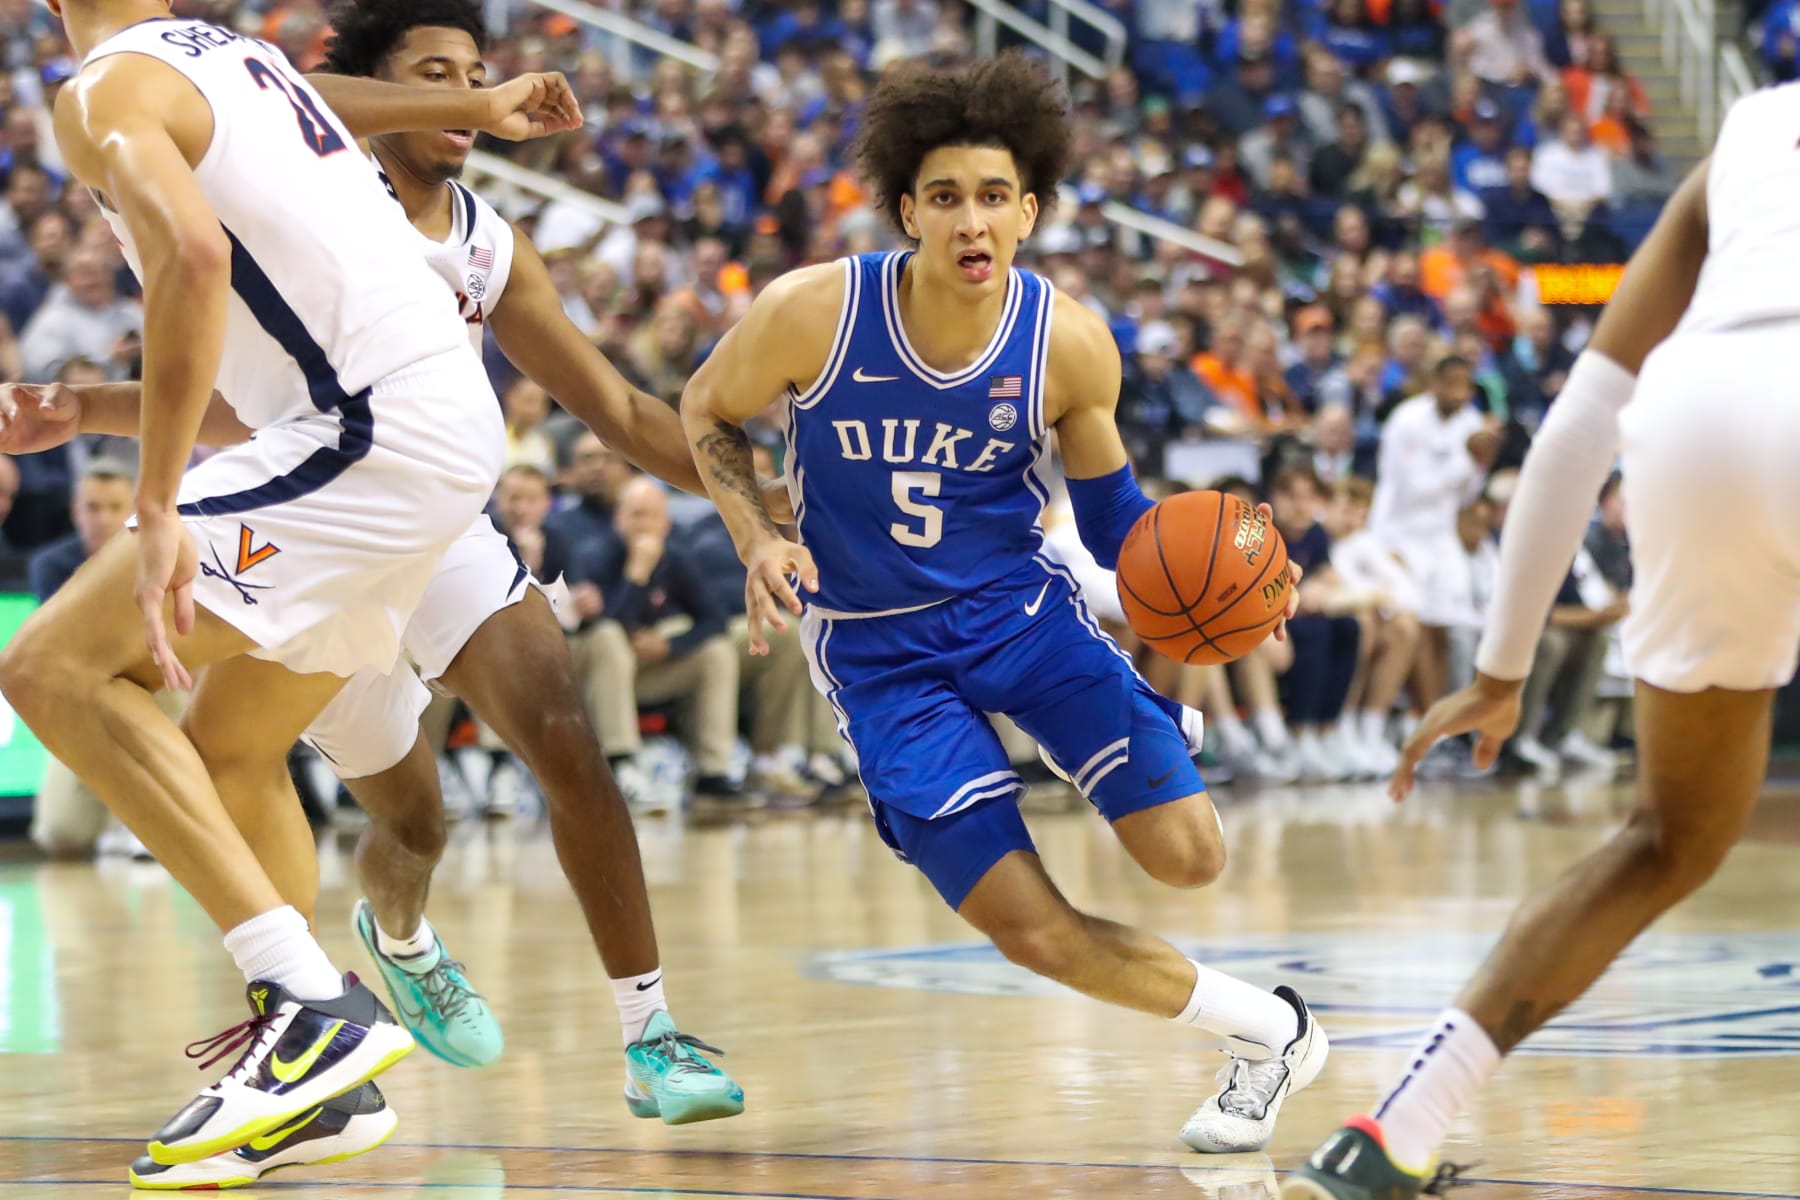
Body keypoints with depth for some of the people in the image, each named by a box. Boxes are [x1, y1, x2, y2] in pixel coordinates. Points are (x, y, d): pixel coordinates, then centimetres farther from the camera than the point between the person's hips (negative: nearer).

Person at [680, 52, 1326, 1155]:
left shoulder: (1069, 342, -13)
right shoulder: (812, 312, -18)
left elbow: (1109, 506, 3)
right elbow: (708, 412, 2)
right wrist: (758, 540, -14)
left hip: (1017, 604, 1)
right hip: (878, 651, -1)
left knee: (1189, 856, -17)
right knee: (1033, 931, -10)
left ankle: (1154, 736, 21)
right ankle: (1267, 1035, 12)